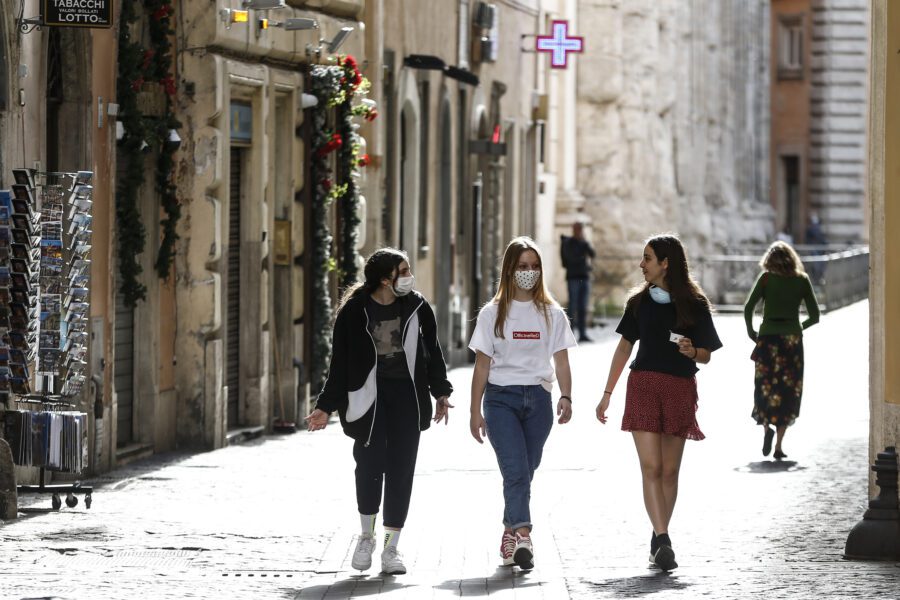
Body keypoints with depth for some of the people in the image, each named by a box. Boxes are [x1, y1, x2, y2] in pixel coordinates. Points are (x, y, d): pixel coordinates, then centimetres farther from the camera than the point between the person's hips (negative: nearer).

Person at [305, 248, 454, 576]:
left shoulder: (417, 307, 4)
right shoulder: (354, 312, -4)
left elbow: (432, 350, 16)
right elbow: (340, 362, 1)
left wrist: (441, 391, 11)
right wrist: (326, 406, -1)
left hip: (407, 395, 2)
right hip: (368, 396, -2)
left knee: (401, 468, 0)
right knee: (370, 464, -9)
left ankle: (391, 548, 7)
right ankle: (366, 537, 13)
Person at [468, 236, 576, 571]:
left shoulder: (552, 314, 10)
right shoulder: (493, 314, 5)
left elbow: (561, 361, 6)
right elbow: (482, 365, 5)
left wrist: (566, 397, -10)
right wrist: (475, 411, 1)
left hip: (538, 398, 2)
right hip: (501, 397, -2)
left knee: (525, 472, 5)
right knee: (516, 470, -16)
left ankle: (509, 534, 18)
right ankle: (522, 537, -28)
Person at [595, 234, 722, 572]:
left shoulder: (694, 305, 2)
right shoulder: (640, 301, 9)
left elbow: (705, 356, 5)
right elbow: (625, 346, 16)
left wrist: (691, 351, -19)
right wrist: (607, 394, 15)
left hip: (680, 389, -1)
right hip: (644, 385, 1)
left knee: (669, 470, 4)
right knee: (651, 468, -12)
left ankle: (659, 540, 16)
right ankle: (663, 542, -19)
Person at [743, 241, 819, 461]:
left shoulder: (766, 278, -1)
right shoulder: (802, 280, 4)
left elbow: (748, 308, -9)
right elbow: (815, 316, 3)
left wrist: (750, 331, 5)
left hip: (768, 337, -1)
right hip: (792, 338, 1)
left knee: (765, 387, 11)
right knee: (789, 391, 6)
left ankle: (767, 427, -15)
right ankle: (778, 445, 0)